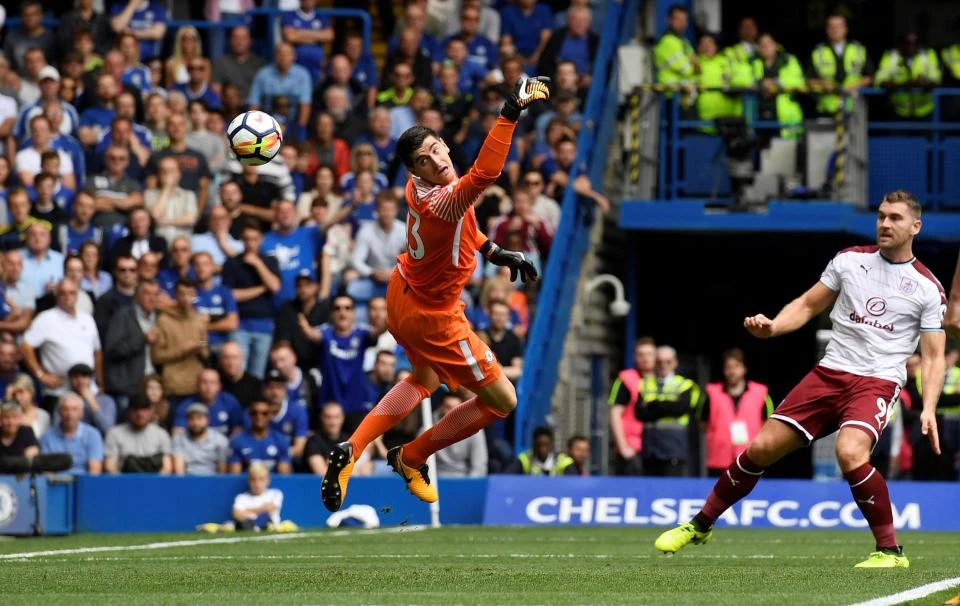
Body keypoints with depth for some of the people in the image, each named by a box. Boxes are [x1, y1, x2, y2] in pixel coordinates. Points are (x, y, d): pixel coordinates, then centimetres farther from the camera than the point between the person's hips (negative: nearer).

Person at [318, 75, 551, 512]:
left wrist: (494, 252, 8)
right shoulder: (442, 201, -39)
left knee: (424, 381, 35)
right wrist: (510, 113, -66)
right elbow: (485, 173, -61)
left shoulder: (419, 188, -11)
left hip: (404, 295, 9)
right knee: (502, 401, 8)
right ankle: (411, 458, 23)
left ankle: (351, 451, 24)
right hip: (432, 317, -9)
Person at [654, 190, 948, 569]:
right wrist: (771, 326, -4)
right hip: (830, 371, 4)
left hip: (878, 380, -4)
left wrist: (928, 408, -14)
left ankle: (890, 550, -18)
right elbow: (807, 306, 16)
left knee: (850, 452, -32)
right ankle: (700, 525, 19)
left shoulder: (928, 288, 1)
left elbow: (934, 357, 1)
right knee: (762, 447, -1)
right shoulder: (849, 260, 9)